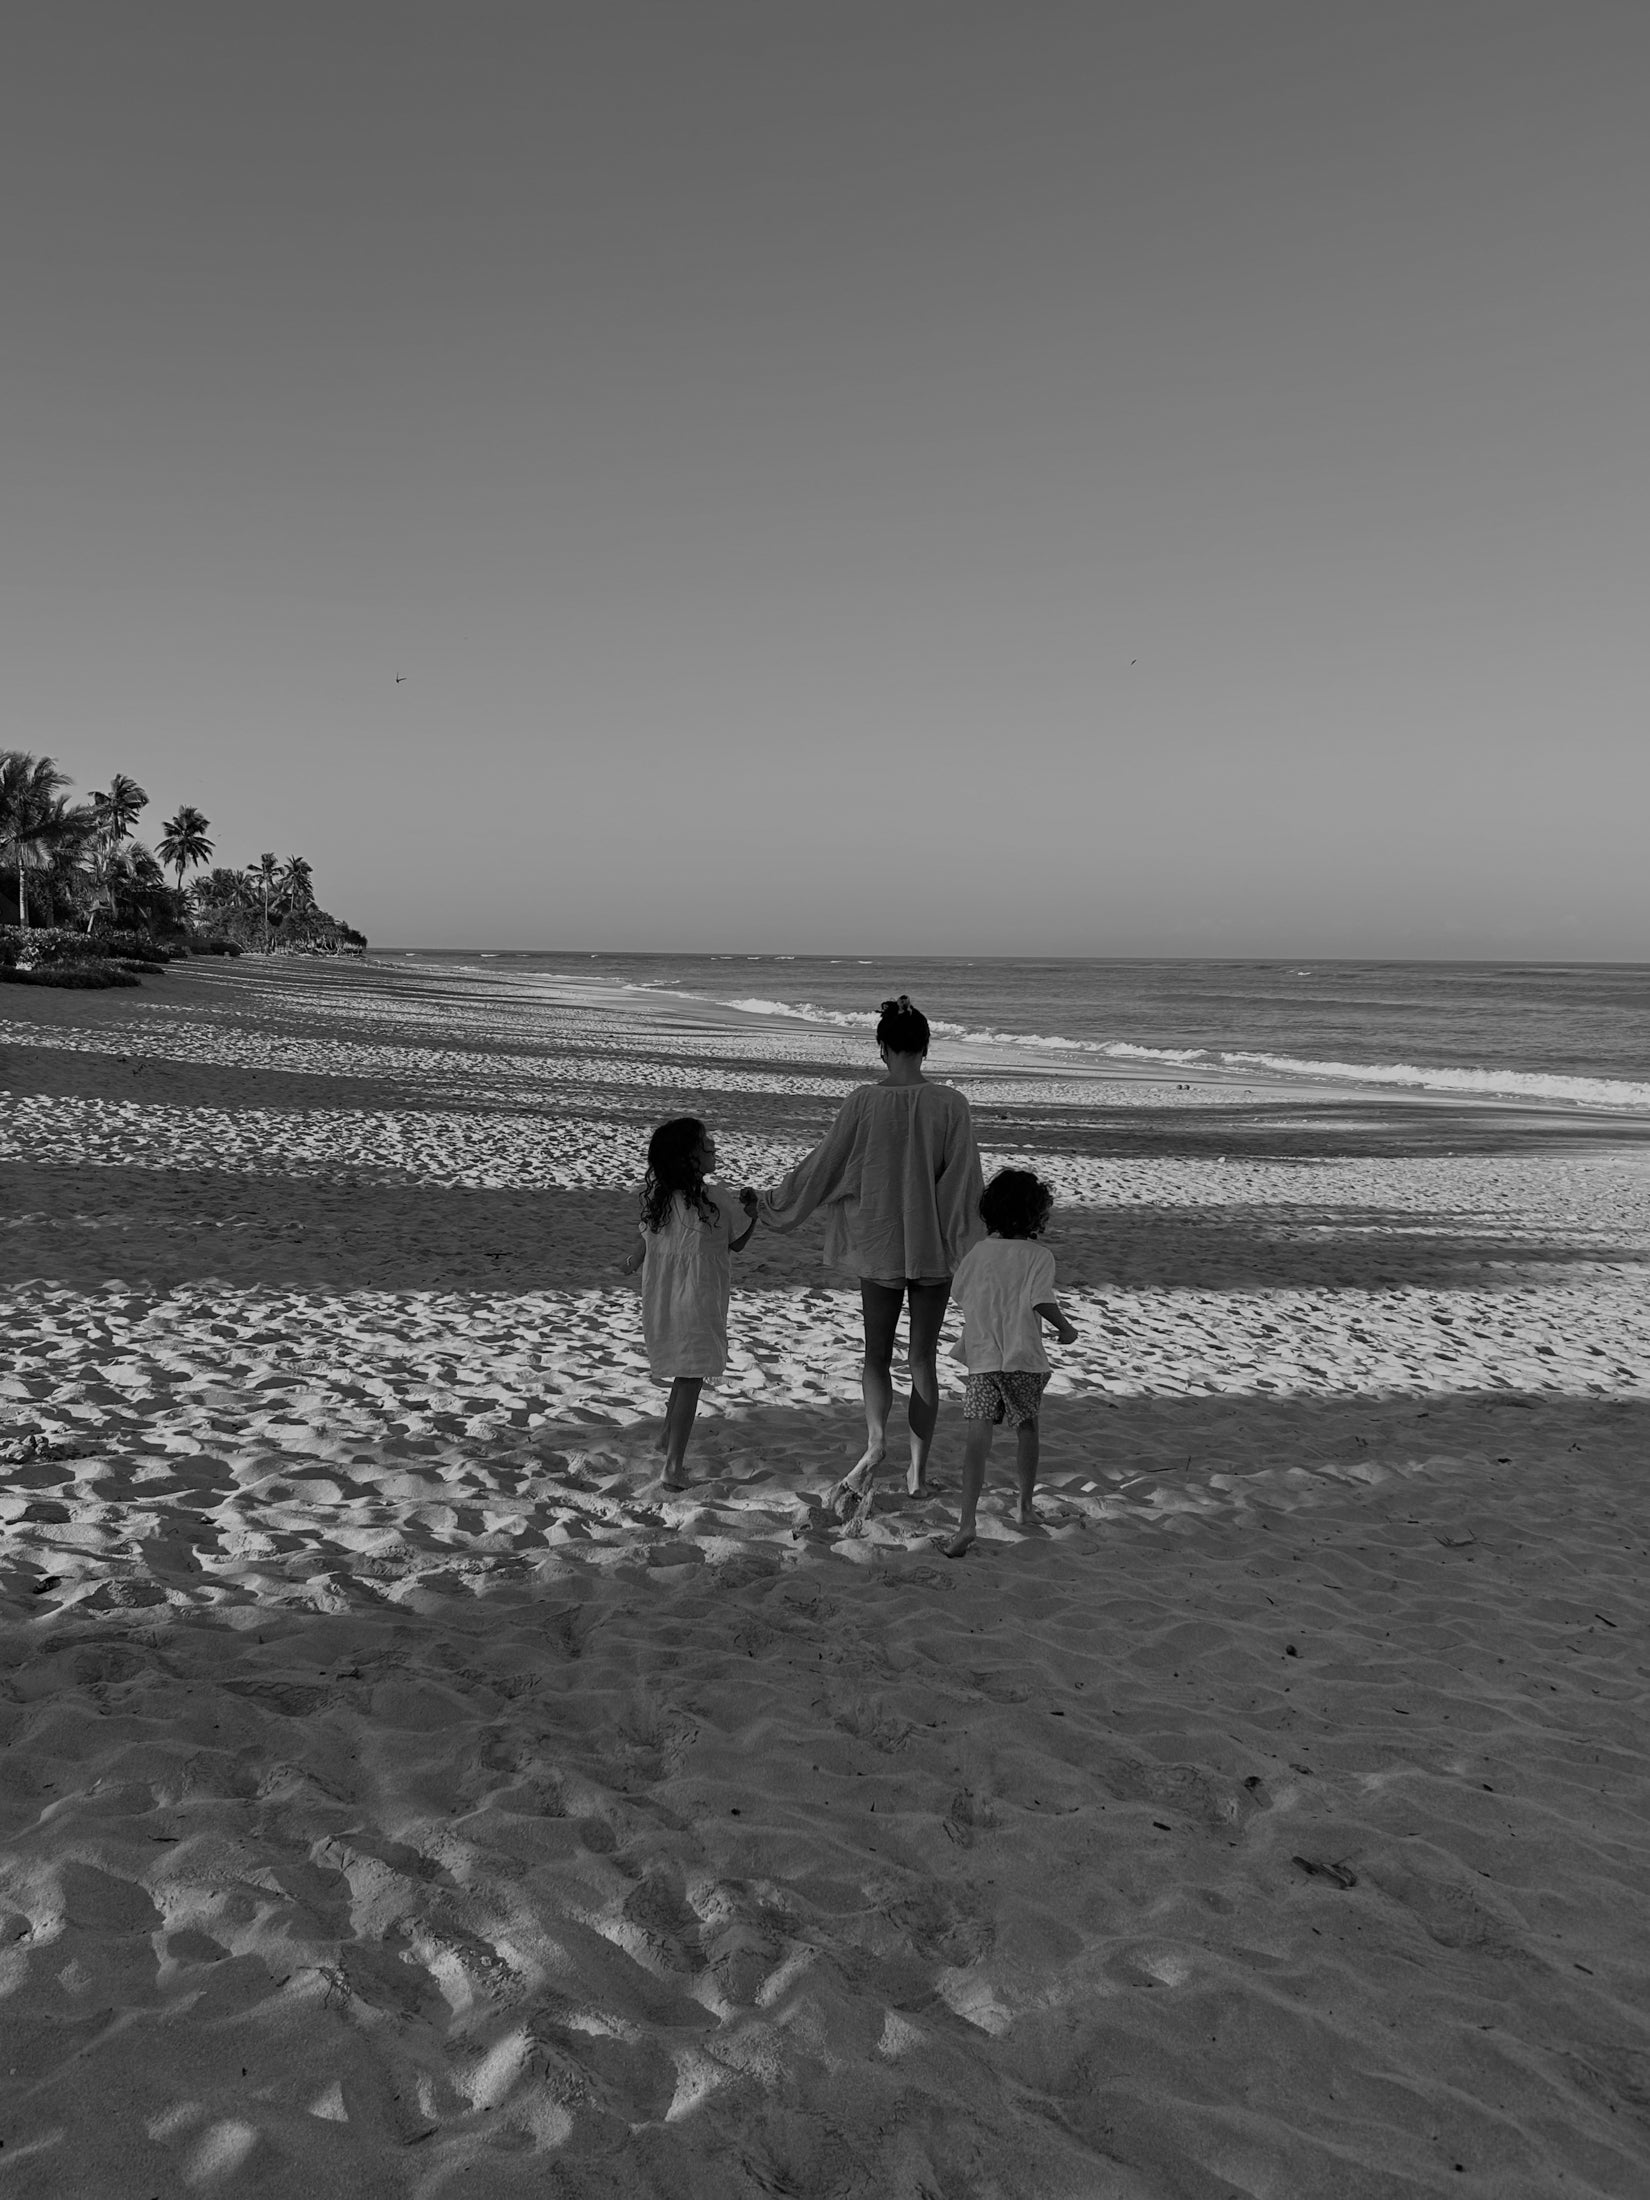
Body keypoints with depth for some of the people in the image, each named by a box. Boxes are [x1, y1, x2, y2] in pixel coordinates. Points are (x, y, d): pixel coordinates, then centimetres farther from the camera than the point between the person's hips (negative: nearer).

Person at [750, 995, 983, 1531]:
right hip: (933, 1247, 1)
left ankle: (876, 1439, -17)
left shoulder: (863, 1102, -10)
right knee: (923, 1357, 12)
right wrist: (968, 1251, -1)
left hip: (878, 1244, 0)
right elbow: (964, 1182, -8)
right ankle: (919, 1470, 19)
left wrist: (775, 1202, 11)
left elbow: (823, 1165, -4)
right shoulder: (951, 1104, -9)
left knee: (878, 1354, 10)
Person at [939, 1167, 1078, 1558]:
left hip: (981, 1358, 2)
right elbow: (1042, 1301, -17)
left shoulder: (978, 1253, 6)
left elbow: (959, 1293, 15)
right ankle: (1026, 1504, 34)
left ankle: (967, 1522, -19)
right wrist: (1065, 1328, -1)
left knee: (977, 1437, -7)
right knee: (1027, 1428, 20)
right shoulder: (1039, 1256, -6)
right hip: (1024, 1358, -2)